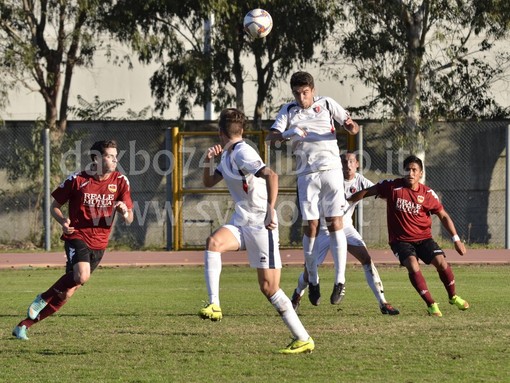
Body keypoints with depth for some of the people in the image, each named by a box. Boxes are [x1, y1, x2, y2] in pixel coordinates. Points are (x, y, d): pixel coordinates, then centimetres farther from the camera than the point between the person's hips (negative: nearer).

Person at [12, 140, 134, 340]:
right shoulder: (77, 180, -7)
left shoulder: (120, 181, 0)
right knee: (81, 276, -32)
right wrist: (63, 221, -16)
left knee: (67, 293, 3)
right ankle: (43, 298, -5)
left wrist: (125, 211, -21)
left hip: (99, 244, 4)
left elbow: (129, 220, 3)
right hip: (77, 236, -4)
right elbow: (54, 206, 5)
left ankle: (23, 325, 16)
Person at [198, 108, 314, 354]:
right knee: (213, 243, -22)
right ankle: (214, 306, -24)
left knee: (269, 287, -7)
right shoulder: (227, 155, 14)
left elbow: (271, 175, -29)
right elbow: (209, 183, 25)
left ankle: (303, 339, 1)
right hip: (240, 223, 8)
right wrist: (209, 160, 7)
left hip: (260, 225, -8)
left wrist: (270, 210, -34)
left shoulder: (242, 153, -15)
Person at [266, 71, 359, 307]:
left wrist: (350, 126, -14)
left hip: (331, 169, -1)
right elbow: (271, 137, 4)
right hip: (306, 173, 1)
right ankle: (312, 281, 11)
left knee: (335, 224, -8)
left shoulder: (327, 104, 9)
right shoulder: (289, 111, 12)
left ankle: (340, 279, -10)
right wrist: (288, 134, -16)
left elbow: (354, 128, 10)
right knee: (310, 226, -1)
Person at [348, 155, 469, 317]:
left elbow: (443, 216, 3)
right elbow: (366, 192, 3)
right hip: (400, 240, -2)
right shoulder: (392, 186, -8)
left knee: (441, 263, -15)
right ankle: (431, 304, -16)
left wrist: (456, 239, -3)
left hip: (424, 238, 2)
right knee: (413, 267, -27)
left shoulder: (427, 193, -4)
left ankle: (453, 297, 13)